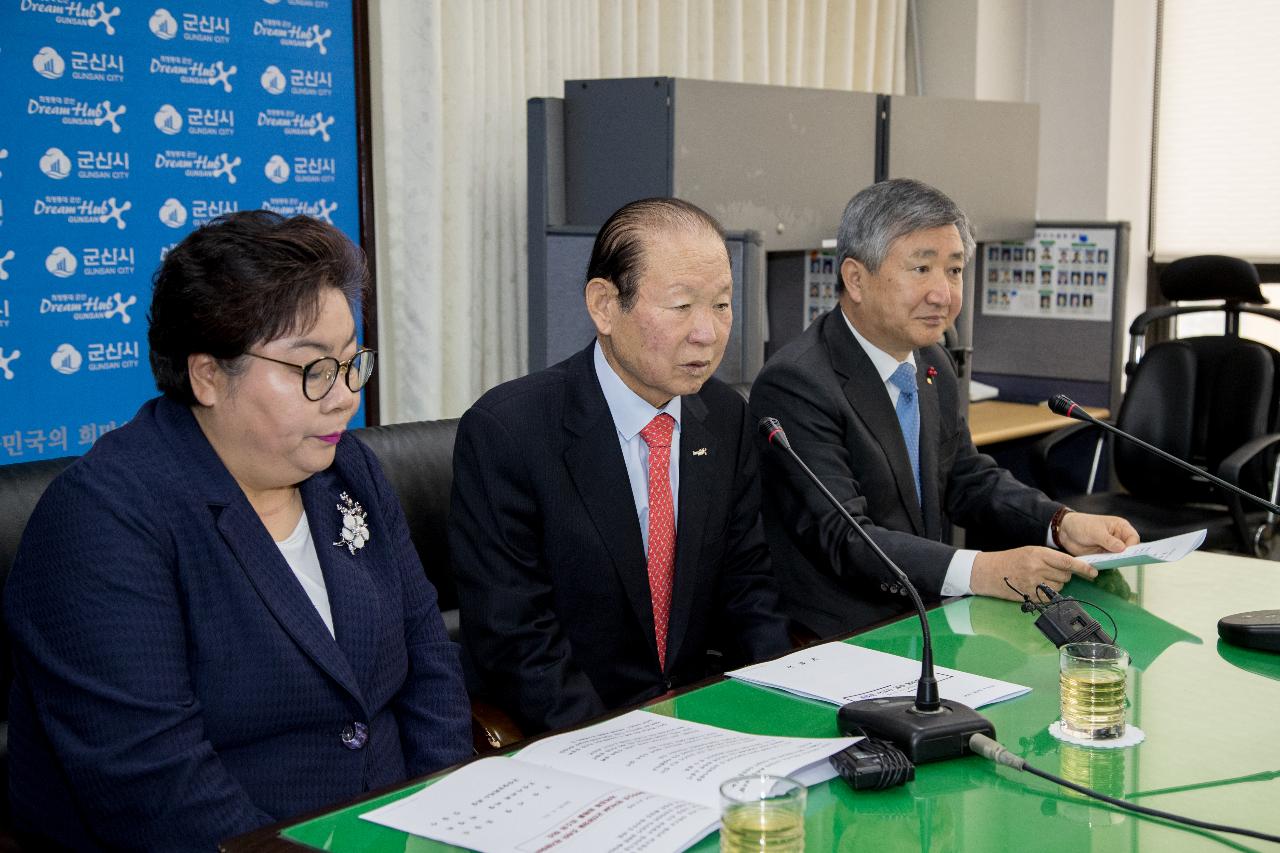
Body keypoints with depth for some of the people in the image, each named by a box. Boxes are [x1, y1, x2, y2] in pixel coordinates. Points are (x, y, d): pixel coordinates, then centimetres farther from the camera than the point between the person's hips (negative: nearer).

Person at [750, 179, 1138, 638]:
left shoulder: (932, 364, 10)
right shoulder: (795, 385, -18)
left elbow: (967, 478, 17)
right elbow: (843, 539, -24)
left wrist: (1063, 524, -1)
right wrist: (979, 572, -36)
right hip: (833, 647, -8)